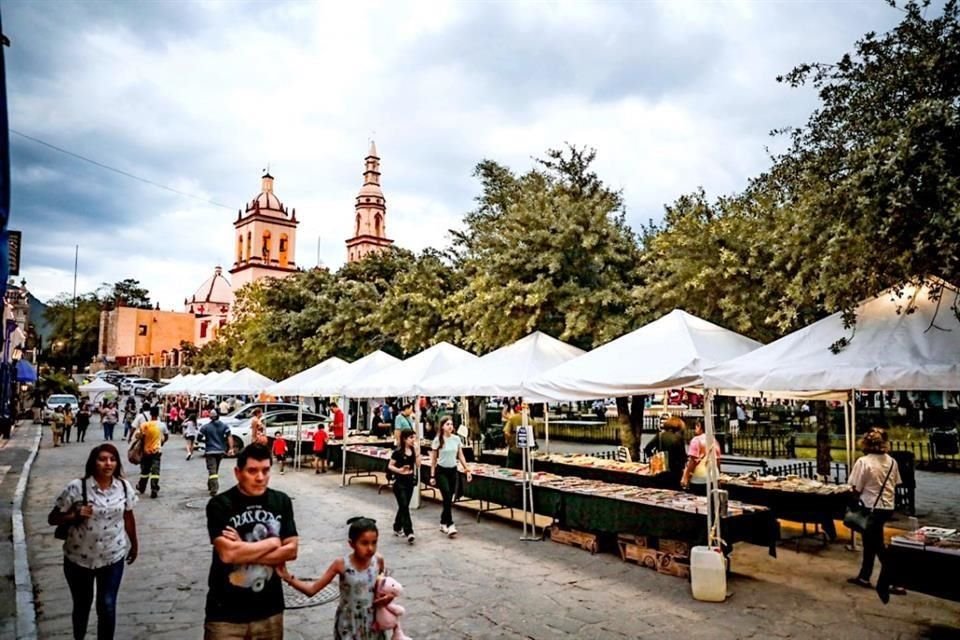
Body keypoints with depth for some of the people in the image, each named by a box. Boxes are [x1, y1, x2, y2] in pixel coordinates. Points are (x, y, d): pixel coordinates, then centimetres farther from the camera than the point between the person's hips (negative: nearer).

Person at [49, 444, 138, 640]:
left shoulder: (124, 486, -7)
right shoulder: (77, 487, -17)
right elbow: (53, 519, -9)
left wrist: (134, 544, 14)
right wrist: (75, 515, -27)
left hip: (113, 558, 1)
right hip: (79, 558, -1)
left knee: (107, 606, 6)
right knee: (82, 604, 19)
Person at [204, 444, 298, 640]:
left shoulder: (281, 501, -1)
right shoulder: (219, 505, -11)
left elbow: (291, 550, -4)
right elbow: (227, 554, -22)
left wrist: (244, 551, -14)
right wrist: (272, 542, -11)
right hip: (226, 614, -3)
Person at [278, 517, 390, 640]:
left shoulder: (378, 561, -12)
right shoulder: (341, 564, -19)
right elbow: (312, 589, -16)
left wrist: (387, 596, -13)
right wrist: (288, 578, -27)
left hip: (372, 623, 2)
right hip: (348, 625, -2)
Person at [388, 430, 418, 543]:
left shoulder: (413, 450, 4)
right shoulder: (398, 452, -11)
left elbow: (418, 464, -5)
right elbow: (390, 466, -8)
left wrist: (416, 450, -12)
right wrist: (399, 470, -23)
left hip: (410, 481, 6)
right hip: (399, 482, -6)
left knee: (403, 506, 14)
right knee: (404, 506, -11)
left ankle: (397, 528, 29)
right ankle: (409, 532, -13)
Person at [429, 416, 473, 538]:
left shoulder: (457, 439, 2)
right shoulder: (438, 440, -8)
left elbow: (461, 456, 7)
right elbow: (433, 459, -3)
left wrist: (467, 470, 0)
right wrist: (432, 475, -5)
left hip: (453, 471, 4)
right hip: (441, 471, -4)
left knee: (449, 498, 7)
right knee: (447, 497, -15)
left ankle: (443, 523, 22)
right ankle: (450, 525, -13)